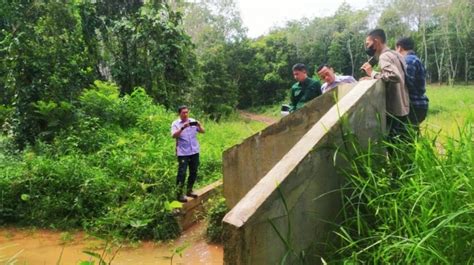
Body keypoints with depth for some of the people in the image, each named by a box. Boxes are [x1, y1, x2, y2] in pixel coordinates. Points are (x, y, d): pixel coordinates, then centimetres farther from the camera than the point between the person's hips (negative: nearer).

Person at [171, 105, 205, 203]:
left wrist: (199, 125, -17)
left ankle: (189, 191, 26)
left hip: (194, 151, 4)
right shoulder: (175, 124, -1)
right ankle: (179, 194, 3)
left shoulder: (193, 121, 9)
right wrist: (182, 128, -29)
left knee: (194, 172, 11)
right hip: (183, 153, -4)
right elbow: (174, 135, -17)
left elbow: (202, 131, 4)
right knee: (182, 173, -6)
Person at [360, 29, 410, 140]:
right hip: (403, 109, 10)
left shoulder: (384, 57, -15)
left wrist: (373, 74, -20)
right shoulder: (395, 54, 14)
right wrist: (373, 78, 13)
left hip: (394, 112, -10)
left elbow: (394, 76, -33)